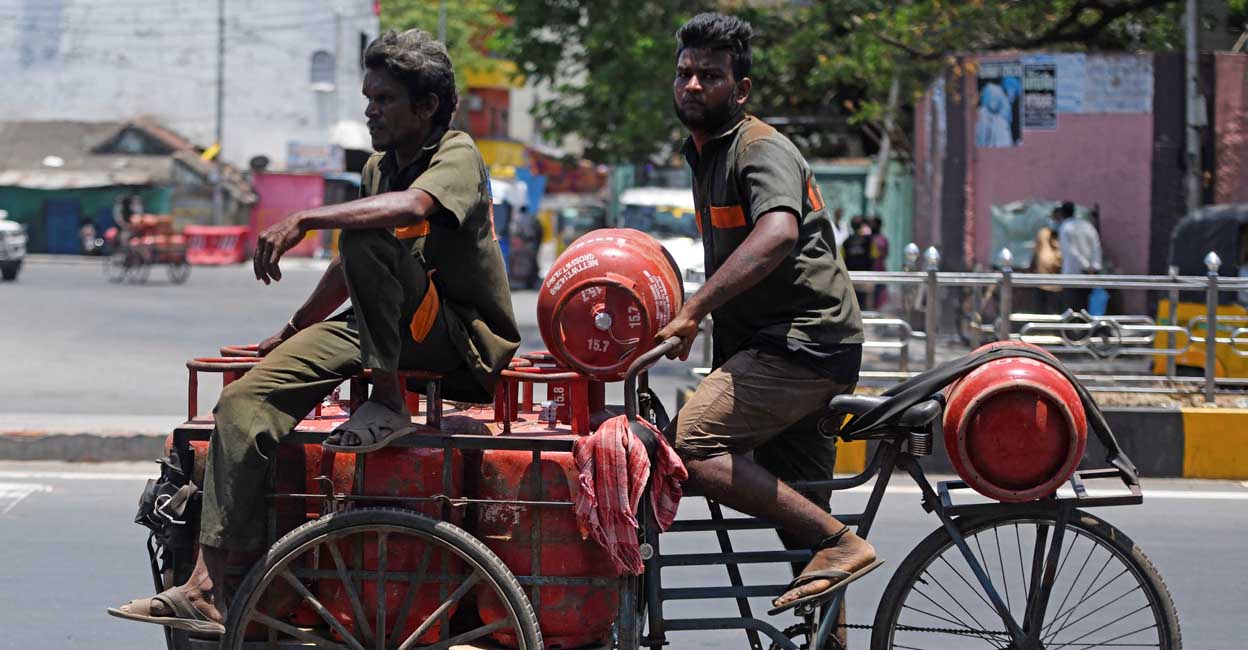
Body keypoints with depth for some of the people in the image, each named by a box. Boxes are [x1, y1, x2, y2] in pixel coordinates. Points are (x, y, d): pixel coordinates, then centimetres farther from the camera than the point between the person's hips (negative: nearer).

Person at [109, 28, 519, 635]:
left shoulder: (457, 157, -11)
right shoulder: (379, 168, 15)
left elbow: (413, 207, -36)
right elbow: (348, 271, 30)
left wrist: (304, 219, -40)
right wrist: (293, 329, 30)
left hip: (466, 340, -8)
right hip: (388, 331, 8)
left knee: (366, 237, -32)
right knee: (245, 400, -14)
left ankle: (388, 402, -23)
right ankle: (205, 589, -19)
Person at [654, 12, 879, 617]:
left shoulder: (762, 149, -12)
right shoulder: (705, 155, 18)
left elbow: (777, 234, -33)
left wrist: (692, 310, -36)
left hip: (803, 345, -10)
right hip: (775, 346, 10)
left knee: (687, 445, -23)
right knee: (798, 514, 10)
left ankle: (839, 545, -21)